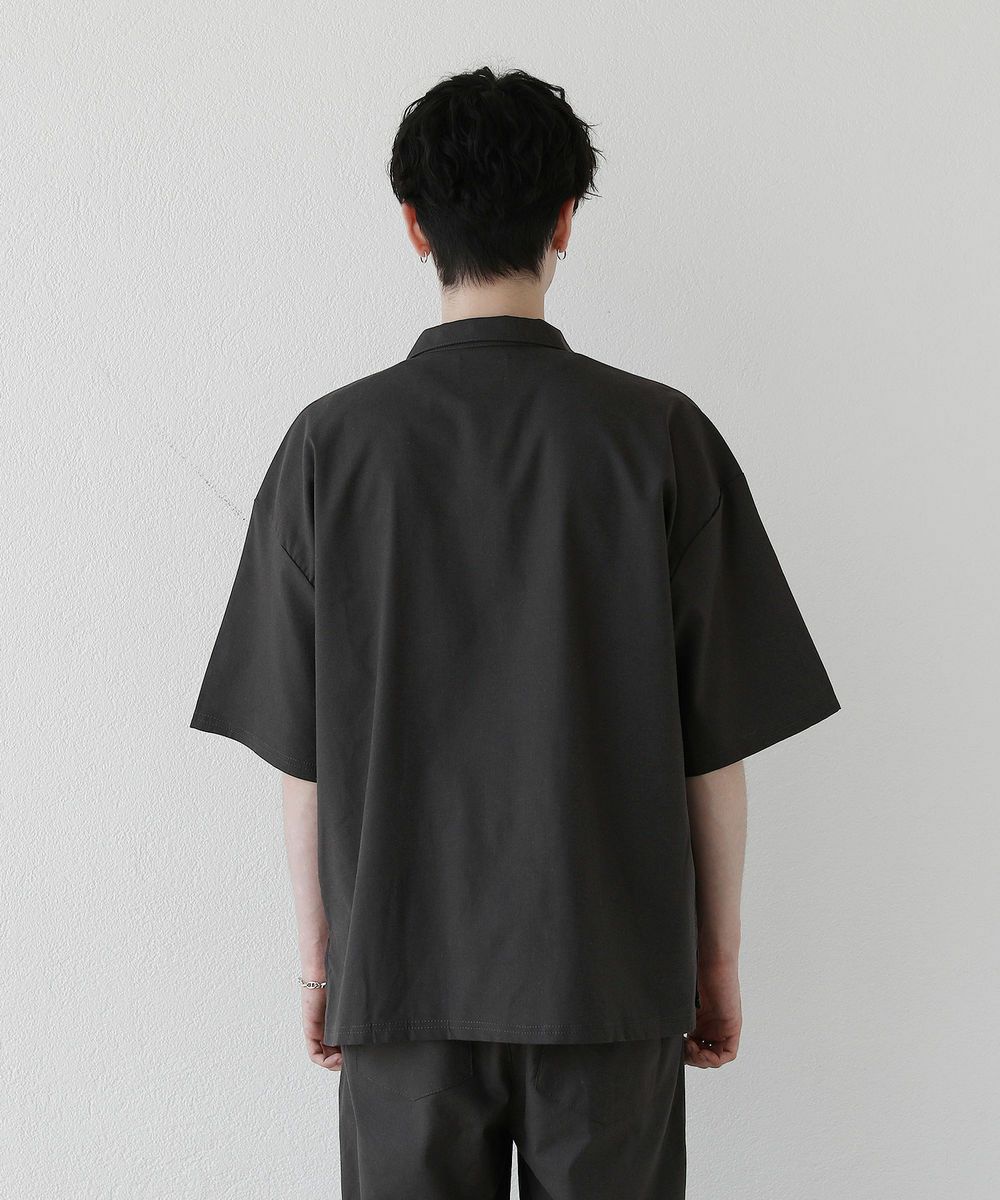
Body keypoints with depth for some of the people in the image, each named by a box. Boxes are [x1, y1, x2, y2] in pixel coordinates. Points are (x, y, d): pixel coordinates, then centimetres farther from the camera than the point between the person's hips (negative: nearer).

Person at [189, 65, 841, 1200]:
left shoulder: (331, 442, -6)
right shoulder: (660, 435, -8)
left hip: (403, 972, 1)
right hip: (612, 974, 0)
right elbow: (715, 742, -5)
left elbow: (298, 753, -3)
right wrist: (720, 957, 7)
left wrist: (317, 958, 9)